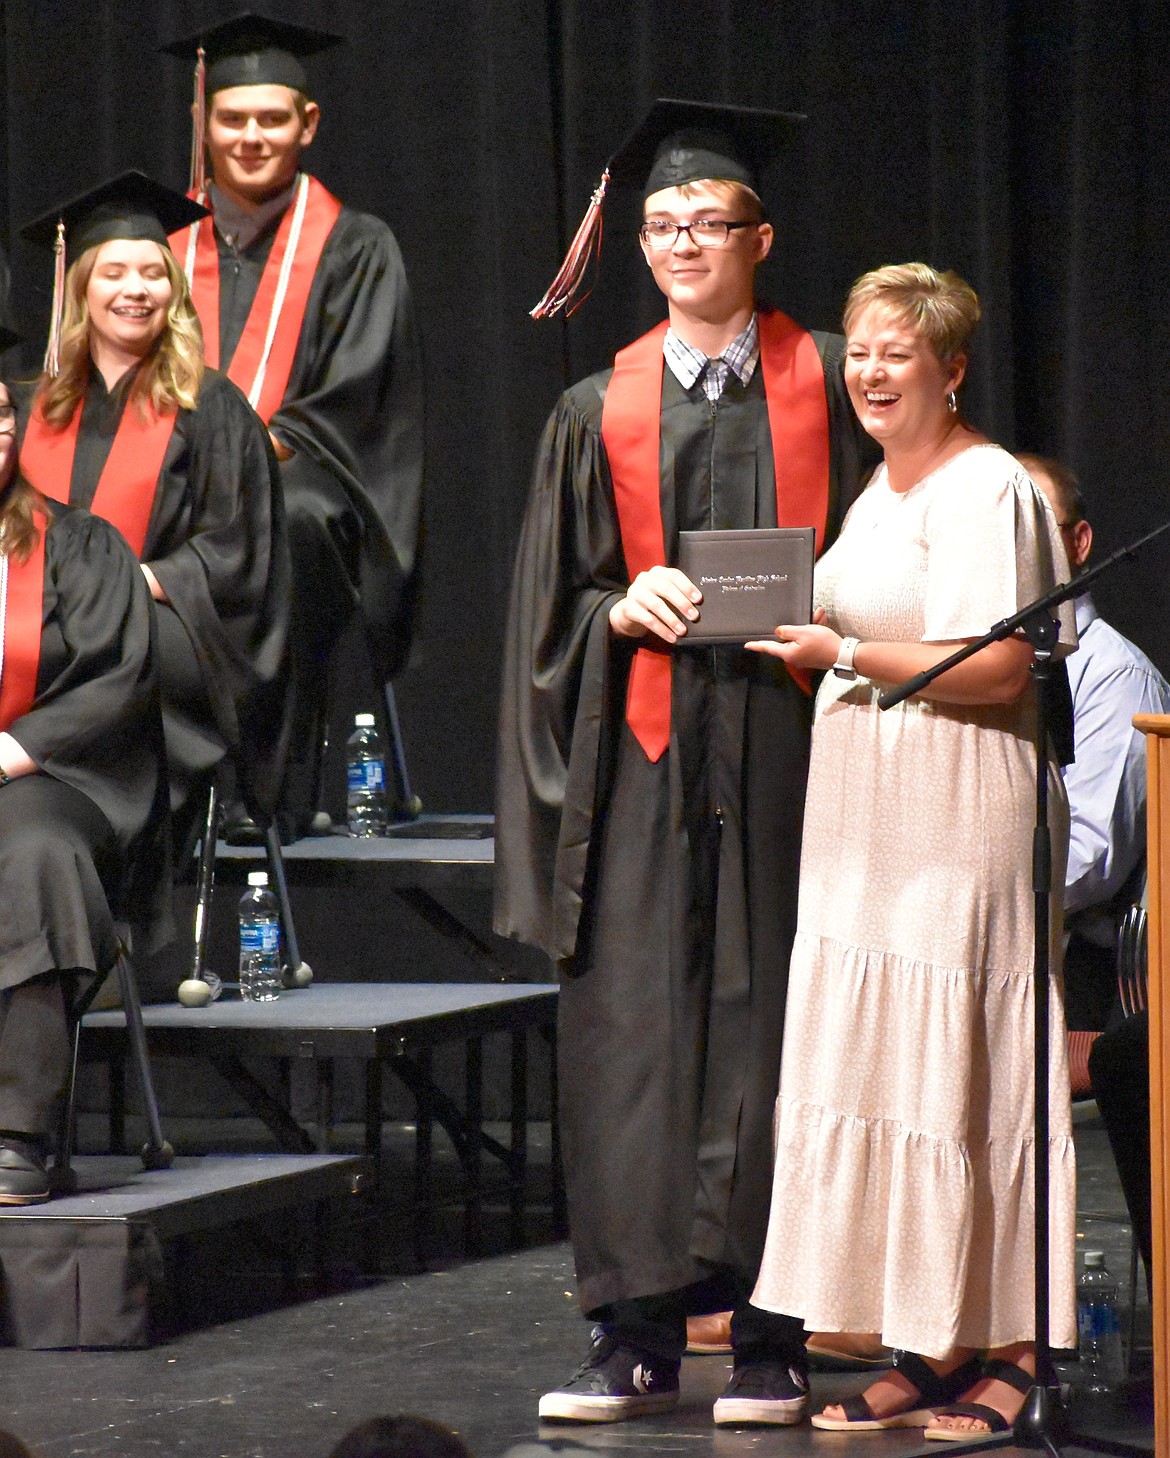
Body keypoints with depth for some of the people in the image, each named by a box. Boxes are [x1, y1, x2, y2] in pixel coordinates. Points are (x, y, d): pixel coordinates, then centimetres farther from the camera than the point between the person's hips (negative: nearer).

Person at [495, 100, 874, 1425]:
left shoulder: (825, 386, 7)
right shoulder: (599, 413, 11)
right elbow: (553, 607, 12)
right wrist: (626, 608, -7)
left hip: (779, 749, -2)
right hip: (642, 754, 2)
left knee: (768, 1031, -2)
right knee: (627, 1036, -2)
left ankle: (772, 1338, 3)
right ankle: (636, 1339, 3)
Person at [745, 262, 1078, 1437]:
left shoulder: (984, 491, -11)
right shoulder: (884, 490, 18)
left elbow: (997, 669, -19)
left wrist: (842, 655, -19)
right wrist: (808, 636, 8)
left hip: (959, 818, -9)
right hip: (871, 823, 9)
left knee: (958, 1069, -7)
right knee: (878, 1070, 6)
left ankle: (1007, 1349, -1)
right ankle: (930, 1351, 9)